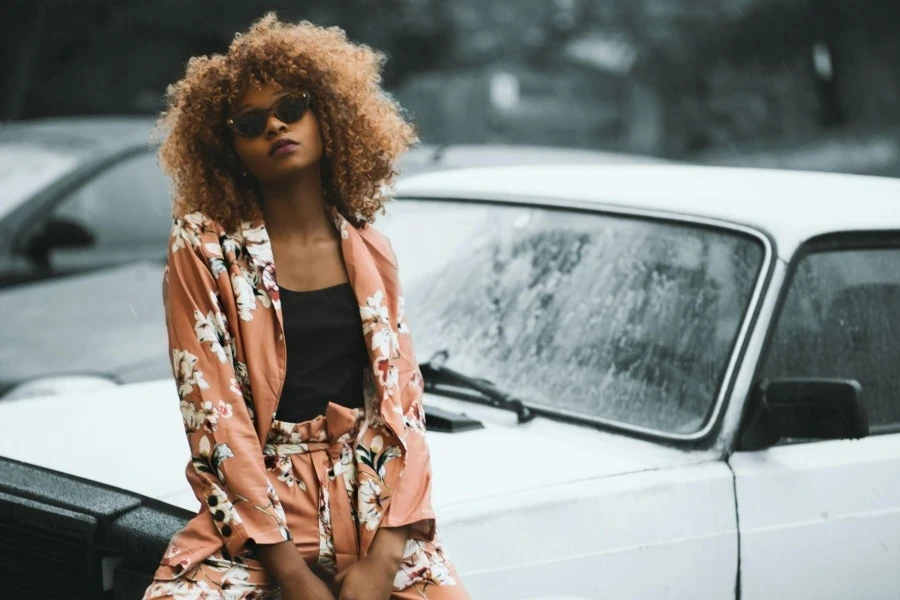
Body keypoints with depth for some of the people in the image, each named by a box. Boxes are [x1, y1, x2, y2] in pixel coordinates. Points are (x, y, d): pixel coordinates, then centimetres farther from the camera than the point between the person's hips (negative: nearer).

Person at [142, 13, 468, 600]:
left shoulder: (371, 252, 9)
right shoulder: (204, 250, -1)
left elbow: (402, 400, 4)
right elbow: (213, 407, -7)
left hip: (374, 502, 3)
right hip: (256, 506, -2)